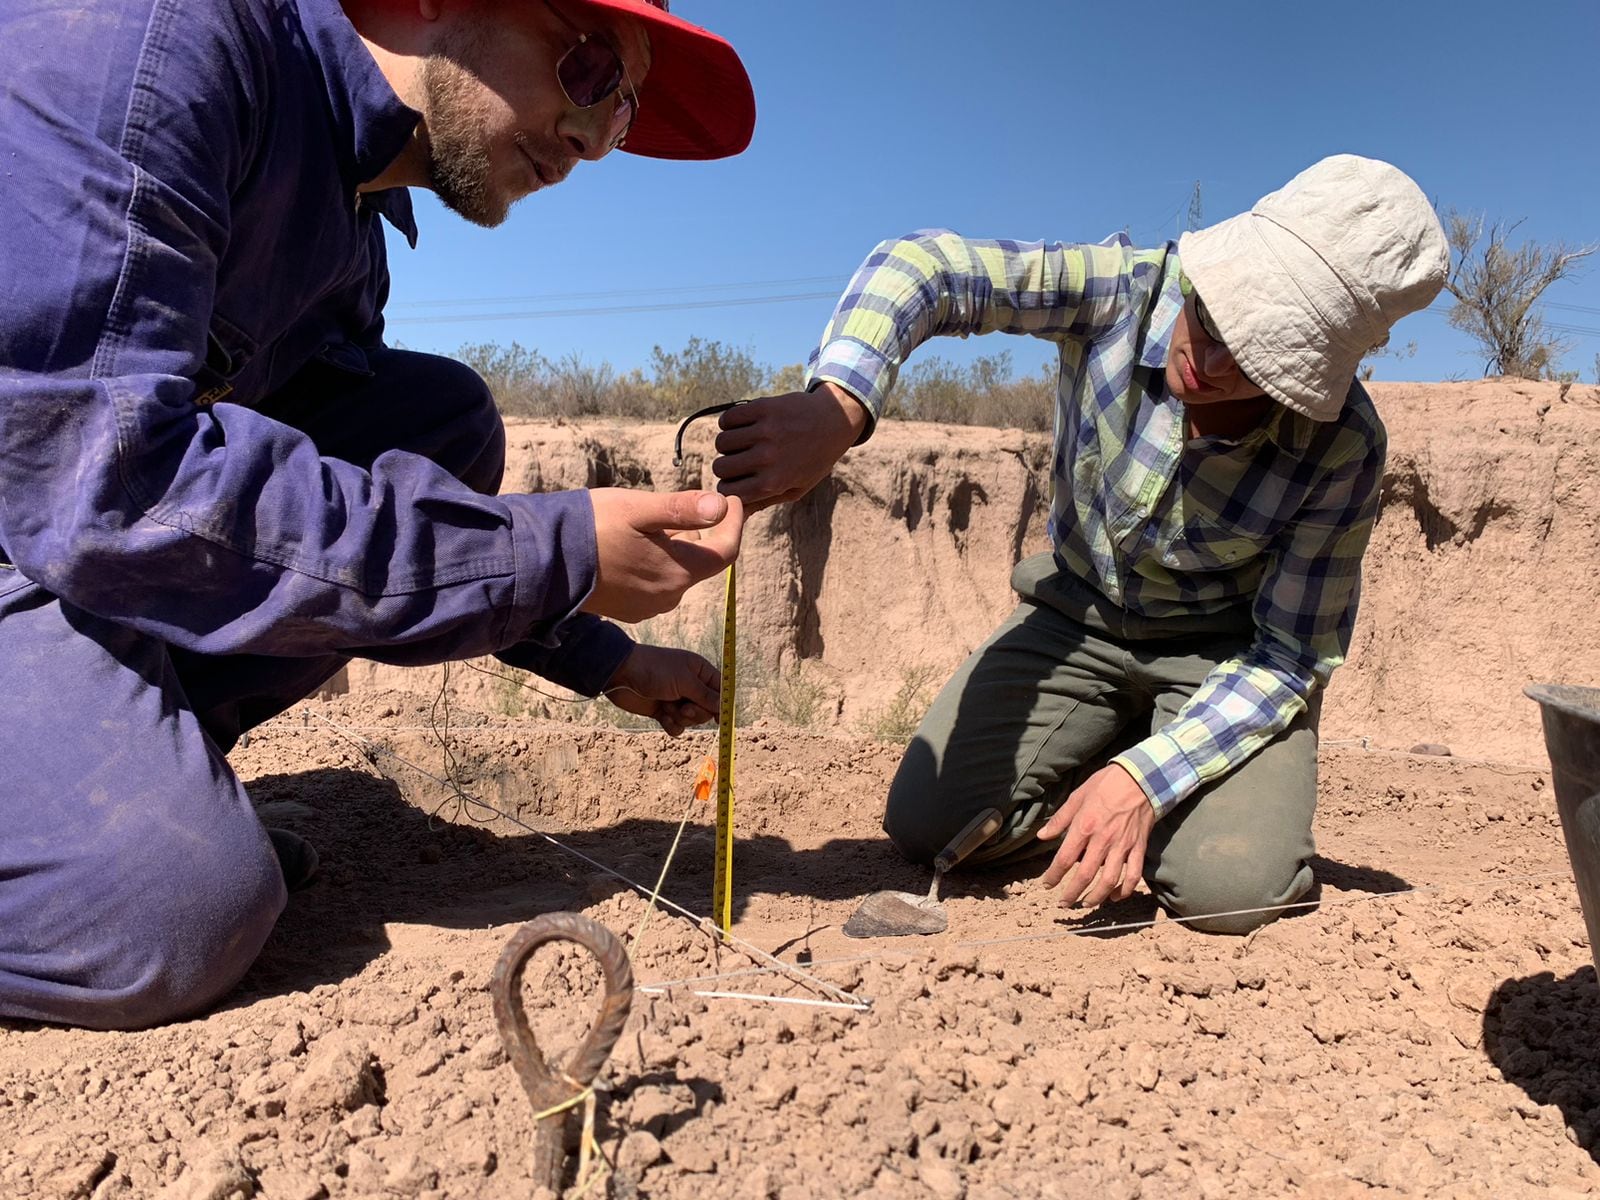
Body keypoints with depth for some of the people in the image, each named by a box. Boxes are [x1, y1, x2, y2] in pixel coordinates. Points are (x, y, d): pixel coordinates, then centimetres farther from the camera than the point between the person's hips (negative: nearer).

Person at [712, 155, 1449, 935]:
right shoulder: (1124, 290, -25)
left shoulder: (1342, 450, -25)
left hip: (1225, 649, -1)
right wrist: (838, 407, -56)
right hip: (1079, 616, 2)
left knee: (1227, 887, -25)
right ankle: (1101, 753, 17)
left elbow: (1290, 655, -18)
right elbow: (920, 268, -35)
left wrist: (1145, 779, -30)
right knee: (927, 823, -11)